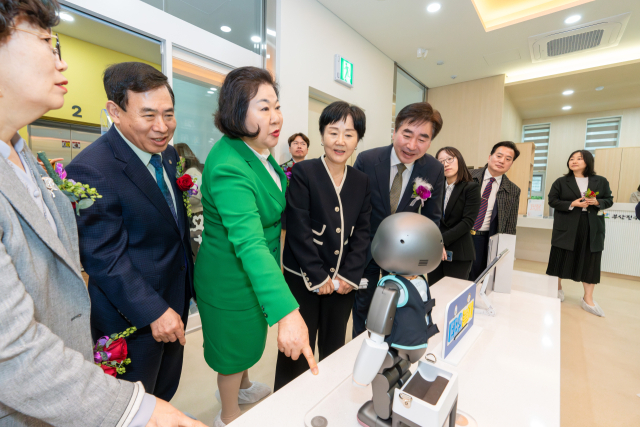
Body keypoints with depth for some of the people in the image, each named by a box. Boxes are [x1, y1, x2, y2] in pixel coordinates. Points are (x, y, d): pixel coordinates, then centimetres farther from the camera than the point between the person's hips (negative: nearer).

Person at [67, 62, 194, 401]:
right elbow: (104, 258, -22)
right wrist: (154, 312, -21)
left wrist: (187, 284, 12)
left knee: (165, 392, 30)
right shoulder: (91, 170, -24)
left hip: (174, 300, 7)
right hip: (132, 317, -7)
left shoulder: (167, 154, 1)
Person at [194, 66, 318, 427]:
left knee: (250, 336, 30)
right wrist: (287, 313, -45)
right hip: (233, 279, -9)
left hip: (260, 268, 9)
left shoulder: (258, 152, -1)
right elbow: (249, 244, -40)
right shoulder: (228, 167, -31)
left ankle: (244, 386, 60)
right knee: (234, 346, 17)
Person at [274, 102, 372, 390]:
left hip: (344, 281, 4)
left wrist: (349, 275, -7)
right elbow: (299, 230, -14)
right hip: (304, 279, -4)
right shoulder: (303, 174, -9)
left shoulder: (362, 181, 5)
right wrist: (318, 277, -13)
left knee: (334, 348, 21)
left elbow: (362, 232, 2)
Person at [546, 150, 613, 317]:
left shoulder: (601, 181, 7)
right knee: (561, 258, 6)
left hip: (592, 229, 2)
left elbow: (609, 200, 10)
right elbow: (552, 201, -2)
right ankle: (558, 289, 25)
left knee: (591, 262, 3)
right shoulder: (561, 182, 1)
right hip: (566, 227, -2)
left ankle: (588, 299, 13)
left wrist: (597, 202, -11)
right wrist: (572, 204, -17)